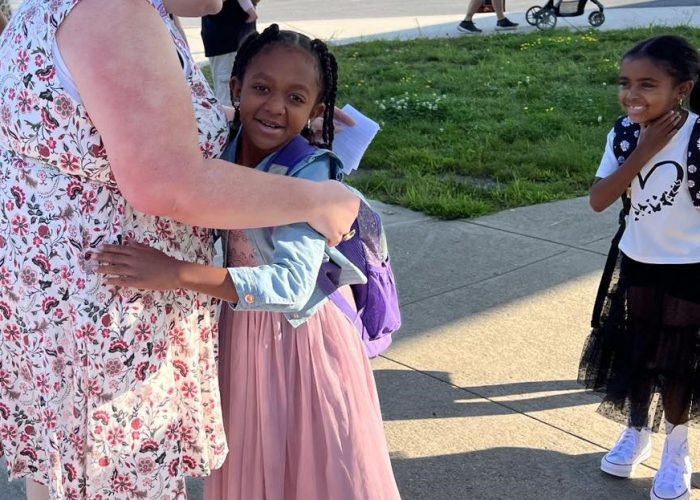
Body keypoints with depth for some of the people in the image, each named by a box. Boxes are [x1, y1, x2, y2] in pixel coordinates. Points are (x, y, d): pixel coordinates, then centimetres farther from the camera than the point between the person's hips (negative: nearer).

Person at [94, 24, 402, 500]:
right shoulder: (217, 153, -7)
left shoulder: (311, 172, -24)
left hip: (301, 339, -5)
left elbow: (292, 286, -35)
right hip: (235, 332, 5)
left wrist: (175, 273, -40)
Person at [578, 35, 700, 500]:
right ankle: (636, 431, 40)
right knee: (634, 353, 16)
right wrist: (643, 151, -24)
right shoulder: (625, 133, -9)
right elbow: (598, 200, -16)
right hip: (636, 263, 4)